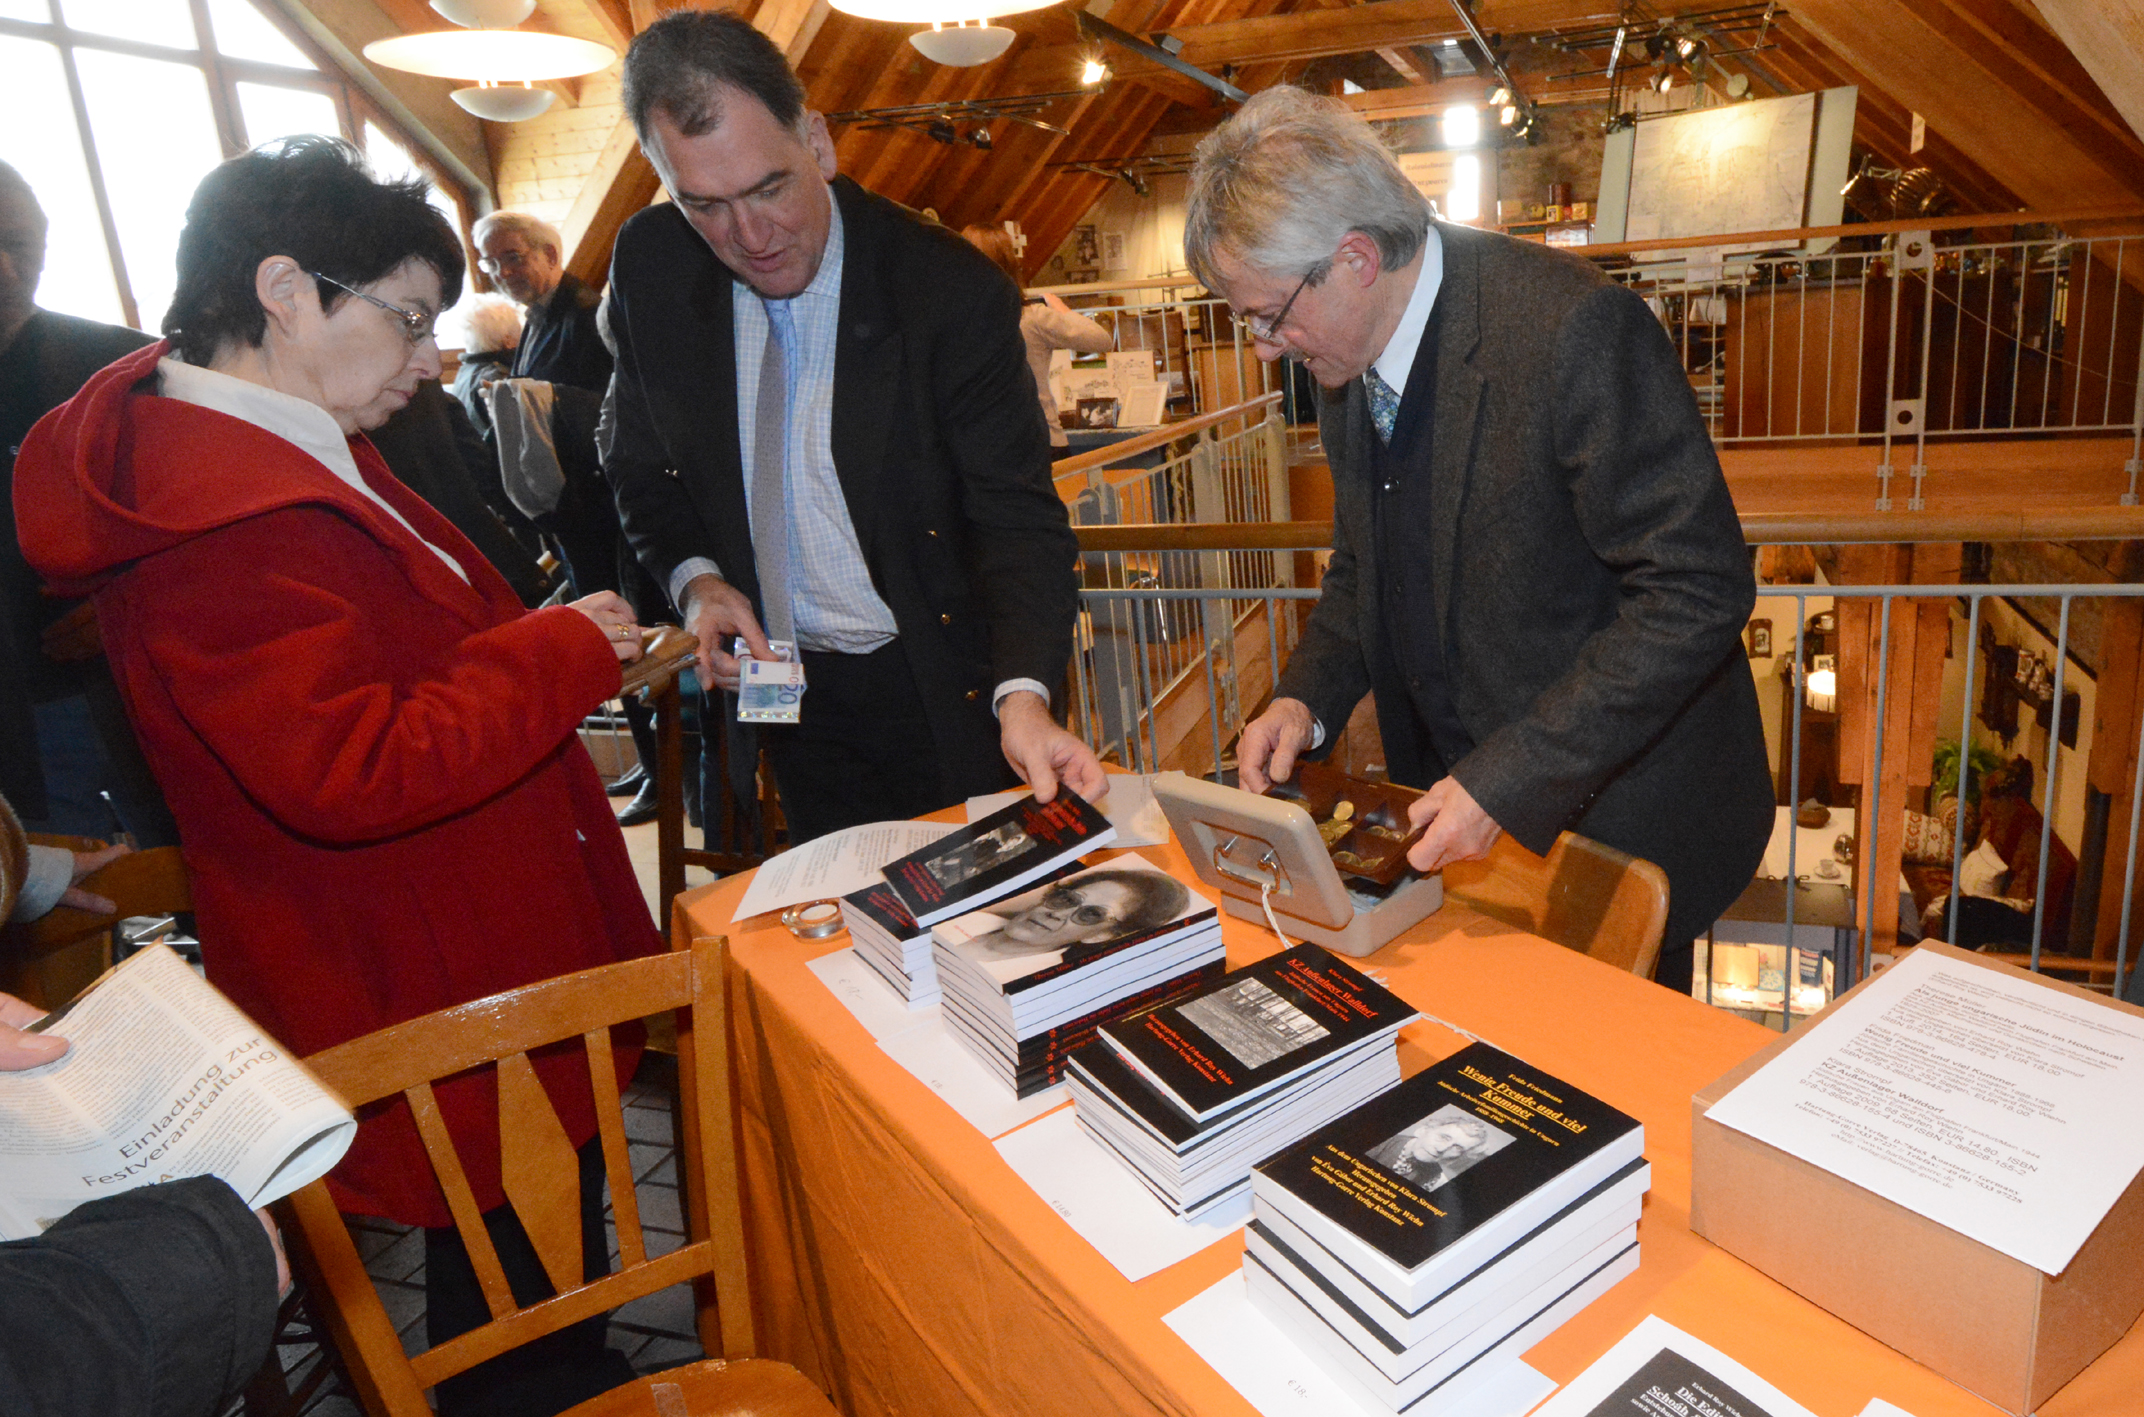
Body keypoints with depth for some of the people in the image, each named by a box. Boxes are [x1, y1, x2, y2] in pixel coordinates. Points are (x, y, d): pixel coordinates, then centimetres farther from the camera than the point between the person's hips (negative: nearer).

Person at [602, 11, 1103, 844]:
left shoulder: (950, 287, -17)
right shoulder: (649, 266, -3)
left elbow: (1017, 516, -20)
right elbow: (641, 468, 9)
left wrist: (1022, 698, -35)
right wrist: (696, 580, -11)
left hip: (939, 691, -3)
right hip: (784, 689, 4)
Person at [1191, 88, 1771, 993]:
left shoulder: (1573, 327, -24)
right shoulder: (1344, 356, 0)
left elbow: (1697, 591, -24)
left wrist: (1508, 781, -27)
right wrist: (1307, 699, -6)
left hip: (1614, 816, -6)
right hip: (1457, 812, 6)